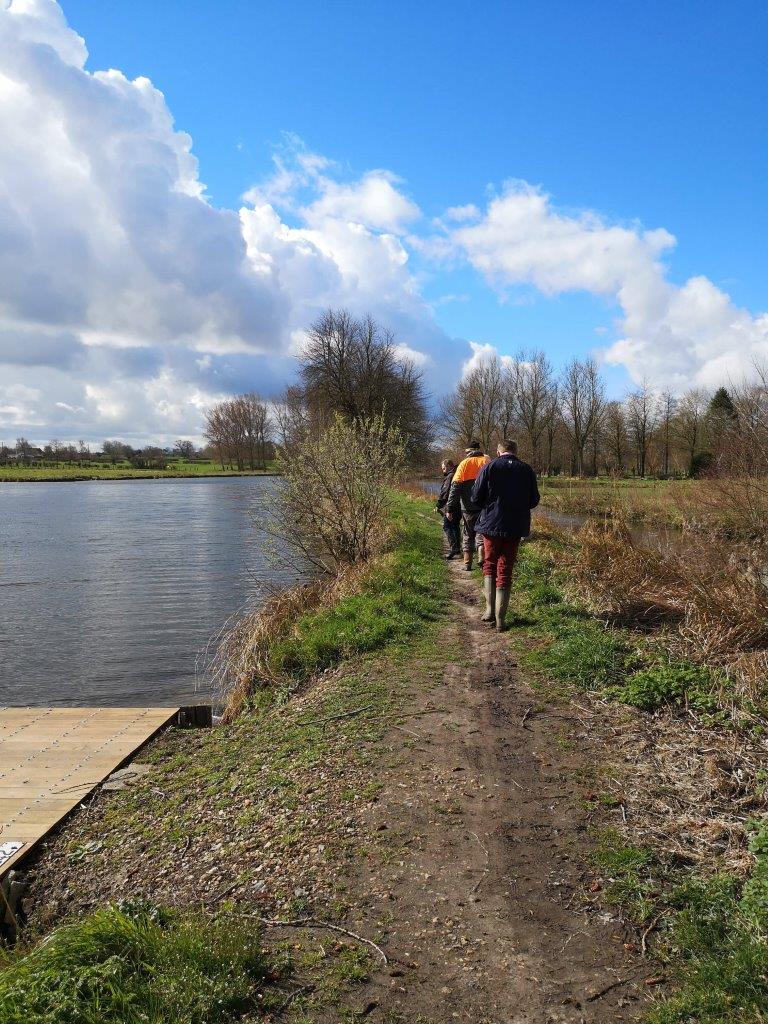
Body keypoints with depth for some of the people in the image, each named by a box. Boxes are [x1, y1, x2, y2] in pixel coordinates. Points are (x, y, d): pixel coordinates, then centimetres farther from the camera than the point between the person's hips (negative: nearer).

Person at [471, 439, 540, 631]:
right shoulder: (527, 470, 1)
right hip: (516, 528, 2)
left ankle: (490, 609, 6)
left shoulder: (489, 468, -7)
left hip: (491, 524, -1)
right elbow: (534, 500, 7)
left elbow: (476, 499, -7)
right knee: (505, 570, 8)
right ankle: (500, 619, 7)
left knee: (490, 565, 17)